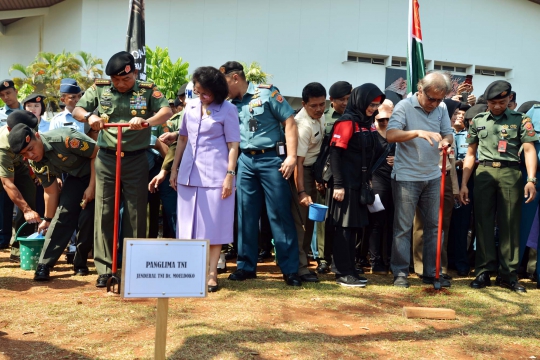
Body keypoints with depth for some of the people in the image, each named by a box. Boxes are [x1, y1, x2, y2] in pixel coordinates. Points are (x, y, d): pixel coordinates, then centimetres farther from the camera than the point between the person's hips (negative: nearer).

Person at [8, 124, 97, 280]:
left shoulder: (64, 139, -31)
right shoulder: (36, 164, -9)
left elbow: (97, 153, -24)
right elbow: (51, 192, 3)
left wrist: (92, 187, -22)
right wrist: (47, 220, 12)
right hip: (76, 176, 5)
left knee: (87, 218, -14)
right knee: (63, 215, -10)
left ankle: (80, 263, 4)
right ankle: (44, 265, -7)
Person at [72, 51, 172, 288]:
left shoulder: (148, 91, -2)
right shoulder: (99, 88, 4)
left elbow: (167, 111, -17)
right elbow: (77, 111, 2)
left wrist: (147, 121, -37)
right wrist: (89, 117, -22)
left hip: (136, 160, -1)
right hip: (106, 159, 2)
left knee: (136, 214, 5)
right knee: (104, 213, 2)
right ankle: (104, 268, 10)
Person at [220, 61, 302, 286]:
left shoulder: (267, 92, -5)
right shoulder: (231, 105, 12)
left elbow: (290, 123, -7)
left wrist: (291, 157, -15)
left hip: (271, 159, -5)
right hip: (245, 161, 5)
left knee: (280, 214, -1)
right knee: (246, 214, 6)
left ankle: (290, 269, 6)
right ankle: (246, 266, 17)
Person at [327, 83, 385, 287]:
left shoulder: (368, 124, 14)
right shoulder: (347, 122, -11)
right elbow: (335, 154, -16)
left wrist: (368, 179, 16)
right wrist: (338, 184, -20)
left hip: (360, 184, 8)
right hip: (346, 184, -8)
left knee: (354, 227, 11)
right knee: (344, 228, -3)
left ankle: (350, 270, 20)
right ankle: (343, 273, 2)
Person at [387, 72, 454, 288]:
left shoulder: (442, 108, 5)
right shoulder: (404, 106, -10)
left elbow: (448, 133, 6)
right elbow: (390, 135, -20)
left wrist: (446, 141, -17)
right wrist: (418, 132, -33)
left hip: (433, 176, 5)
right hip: (406, 176, -5)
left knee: (434, 225, 9)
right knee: (403, 227, 1)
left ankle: (431, 273, 19)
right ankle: (400, 273, 10)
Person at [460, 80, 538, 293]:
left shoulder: (521, 120, 7)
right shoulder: (478, 121, 13)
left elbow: (529, 150, 0)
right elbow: (471, 154, 15)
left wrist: (531, 180, -13)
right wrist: (464, 184, 8)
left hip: (510, 173, -1)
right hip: (484, 172, 2)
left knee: (510, 224, 1)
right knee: (483, 223, 1)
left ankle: (508, 274, 7)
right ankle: (483, 272, 7)